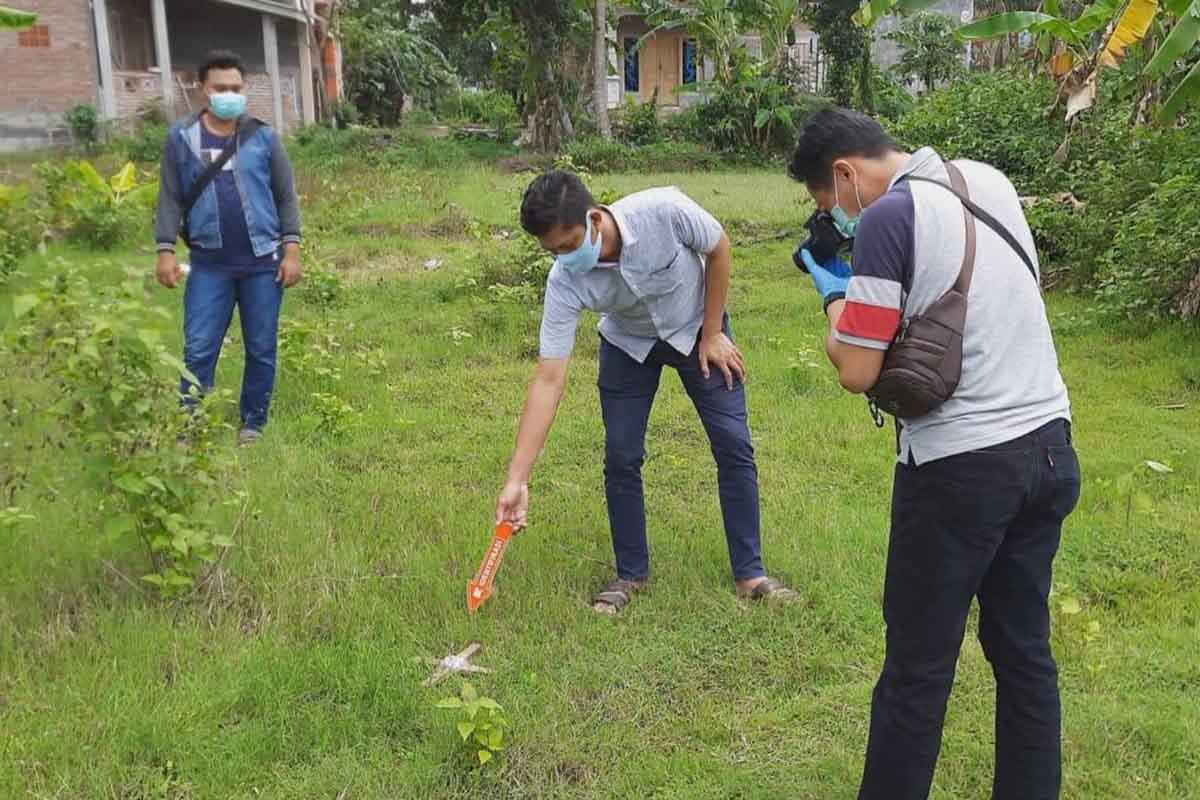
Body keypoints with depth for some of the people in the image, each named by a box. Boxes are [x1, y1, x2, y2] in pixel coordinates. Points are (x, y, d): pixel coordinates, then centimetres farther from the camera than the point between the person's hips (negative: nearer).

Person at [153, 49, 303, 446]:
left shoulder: (262, 136, 2)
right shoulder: (182, 138, 3)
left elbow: (286, 196, 4)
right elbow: (171, 199, 5)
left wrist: (292, 249, -3)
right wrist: (166, 250, -2)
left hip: (263, 262, 0)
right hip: (209, 264, 0)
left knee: (261, 349, 8)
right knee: (198, 350, -1)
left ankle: (254, 421, 22)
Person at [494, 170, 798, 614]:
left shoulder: (665, 210, -38)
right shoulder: (565, 282, -31)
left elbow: (719, 248, -16)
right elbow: (549, 381, -31)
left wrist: (712, 334, -12)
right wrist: (517, 479, -34)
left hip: (697, 328, -1)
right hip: (628, 344, 1)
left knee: (734, 445, -4)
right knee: (621, 457, -6)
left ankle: (749, 573, 9)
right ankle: (631, 573, 14)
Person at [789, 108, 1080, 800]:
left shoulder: (888, 217, -13)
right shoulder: (990, 180, 9)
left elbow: (857, 372, -14)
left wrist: (836, 295, 3)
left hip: (962, 468, -8)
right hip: (1049, 448, 8)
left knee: (919, 665, 4)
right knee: (1027, 650, 17)